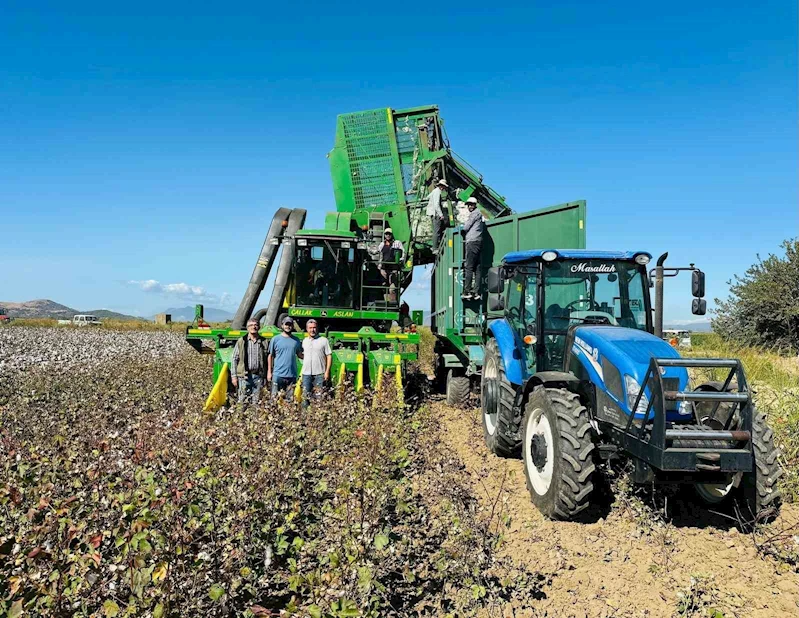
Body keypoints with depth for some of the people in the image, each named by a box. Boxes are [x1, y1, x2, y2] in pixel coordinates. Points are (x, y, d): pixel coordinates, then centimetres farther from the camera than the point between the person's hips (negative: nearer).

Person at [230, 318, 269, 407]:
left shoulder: (264, 342, 8)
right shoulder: (241, 342, 5)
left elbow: (267, 360, 10)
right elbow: (234, 359, 5)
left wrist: (267, 376, 4)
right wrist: (234, 376, -2)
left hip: (258, 376, 1)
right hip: (244, 376, -1)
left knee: (256, 402, 4)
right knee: (243, 401, -2)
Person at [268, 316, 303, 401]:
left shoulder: (296, 340, 9)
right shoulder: (276, 339, 3)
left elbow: (300, 355, 14)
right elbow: (270, 356, 5)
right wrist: (269, 372, 1)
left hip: (292, 375, 2)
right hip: (278, 374, -2)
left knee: (290, 399, 7)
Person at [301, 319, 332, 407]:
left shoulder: (324, 340, 0)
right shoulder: (304, 341, 13)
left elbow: (329, 356, -2)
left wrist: (327, 371, -8)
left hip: (319, 373, -4)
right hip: (306, 373, 4)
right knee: (305, 396, 6)